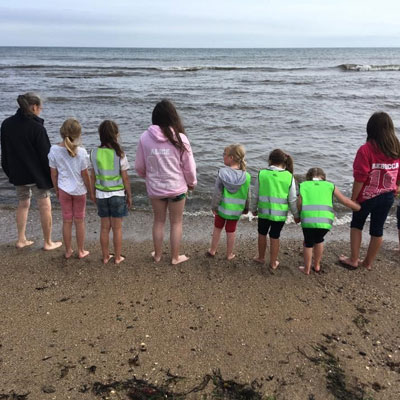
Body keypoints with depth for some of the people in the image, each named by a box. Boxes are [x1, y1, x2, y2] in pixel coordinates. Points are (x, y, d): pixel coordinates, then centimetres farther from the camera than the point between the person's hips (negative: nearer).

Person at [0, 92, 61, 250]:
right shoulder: (37, 127, -18)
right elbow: (46, 155, -15)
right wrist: (52, 176, -6)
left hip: (17, 174, 6)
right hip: (37, 174, -6)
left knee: (23, 204, 20)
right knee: (45, 207, 5)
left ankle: (21, 240, 26)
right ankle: (48, 243, 13)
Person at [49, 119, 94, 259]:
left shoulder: (54, 150, -10)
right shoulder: (81, 152, -17)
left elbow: (53, 174, -2)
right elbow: (85, 175, -10)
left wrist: (56, 189, 13)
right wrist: (91, 192, 2)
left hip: (64, 190, 2)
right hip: (79, 190, -2)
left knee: (66, 221, 14)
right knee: (79, 221, 12)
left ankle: (68, 251, 26)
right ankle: (81, 251, 24)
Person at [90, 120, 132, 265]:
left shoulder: (94, 153, -4)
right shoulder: (120, 154, -13)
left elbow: (93, 176, 3)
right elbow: (125, 178, -8)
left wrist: (93, 194, 15)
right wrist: (129, 195, 3)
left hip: (101, 194, 3)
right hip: (117, 194, -3)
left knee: (104, 227, 14)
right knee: (117, 227, 9)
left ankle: (105, 256, 25)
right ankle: (117, 257, 19)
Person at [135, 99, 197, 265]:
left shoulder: (145, 137, -10)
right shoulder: (180, 138, -15)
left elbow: (139, 166, -1)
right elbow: (189, 166, -7)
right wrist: (192, 182, 12)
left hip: (155, 188, 2)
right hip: (177, 187, -2)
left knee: (158, 221, 21)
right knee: (176, 223, 16)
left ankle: (157, 255, 34)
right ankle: (175, 257, 28)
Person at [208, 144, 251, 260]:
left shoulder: (222, 172, -17)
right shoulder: (246, 176, -11)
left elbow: (217, 192, -14)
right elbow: (247, 195, -2)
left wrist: (214, 206, -2)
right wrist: (246, 208, 13)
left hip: (222, 207, -1)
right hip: (236, 210, 1)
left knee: (217, 228, 18)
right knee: (231, 231, 14)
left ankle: (212, 251, 32)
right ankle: (229, 254, 26)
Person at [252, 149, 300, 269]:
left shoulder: (261, 174, -9)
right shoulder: (289, 177, -8)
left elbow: (256, 195, 0)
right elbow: (292, 200, -4)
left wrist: (254, 209, 16)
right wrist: (296, 215, 10)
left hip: (264, 211, 0)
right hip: (280, 213, 0)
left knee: (262, 234, 21)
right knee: (275, 237, 14)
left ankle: (261, 257, 37)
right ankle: (273, 262, 27)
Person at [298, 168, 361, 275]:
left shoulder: (303, 185, 14)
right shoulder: (330, 186, 18)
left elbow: (299, 204, 2)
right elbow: (345, 201, 19)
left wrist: (298, 216, 18)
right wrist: (360, 207, 33)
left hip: (308, 220, -2)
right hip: (325, 221, 2)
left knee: (308, 243, 21)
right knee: (319, 240, 29)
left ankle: (307, 269, 32)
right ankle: (317, 265, 43)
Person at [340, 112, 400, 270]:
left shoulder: (366, 150, -20)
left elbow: (360, 178, -20)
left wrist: (353, 198, -10)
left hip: (366, 196, -4)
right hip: (387, 197, 4)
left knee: (356, 225, 16)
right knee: (377, 229, 14)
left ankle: (353, 260, 18)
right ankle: (368, 262, 27)